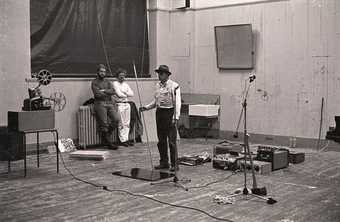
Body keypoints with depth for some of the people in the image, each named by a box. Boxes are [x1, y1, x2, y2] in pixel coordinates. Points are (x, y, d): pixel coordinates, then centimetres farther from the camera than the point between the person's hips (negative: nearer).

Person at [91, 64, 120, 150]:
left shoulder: (108, 82, 20)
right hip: (100, 104, -4)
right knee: (104, 124, -11)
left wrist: (104, 91, -8)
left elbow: (113, 91, 3)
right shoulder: (94, 82, 5)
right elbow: (97, 94, -9)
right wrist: (108, 93, 0)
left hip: (110, 103, 5)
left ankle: (107, 134, 9)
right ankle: (108, 142, -3)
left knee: (116, 119, -13)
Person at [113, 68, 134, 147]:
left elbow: (132, 93, 9)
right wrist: (127, 94, 2)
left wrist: (124, 93, -6)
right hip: (120, 104, -6)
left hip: (127, 104, 7)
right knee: (121, 124, -6)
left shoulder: (126, 84, 19)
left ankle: (126, 139, 11)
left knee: (127, 123, 6)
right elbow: (119, 94, -12)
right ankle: (122, 140, -1)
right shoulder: (115, 83, -1)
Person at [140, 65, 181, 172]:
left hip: (169, 113, -7)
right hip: (159, 113, 7)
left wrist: (175, 117, -18)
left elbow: (177, 103, -11)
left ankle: (174, 164, 2)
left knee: (171, 141, -5)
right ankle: (164, 162, 21)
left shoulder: (174, 86, -8)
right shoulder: (157, 85, 12)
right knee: (161, 140, 11)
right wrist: (146, 107, 6)